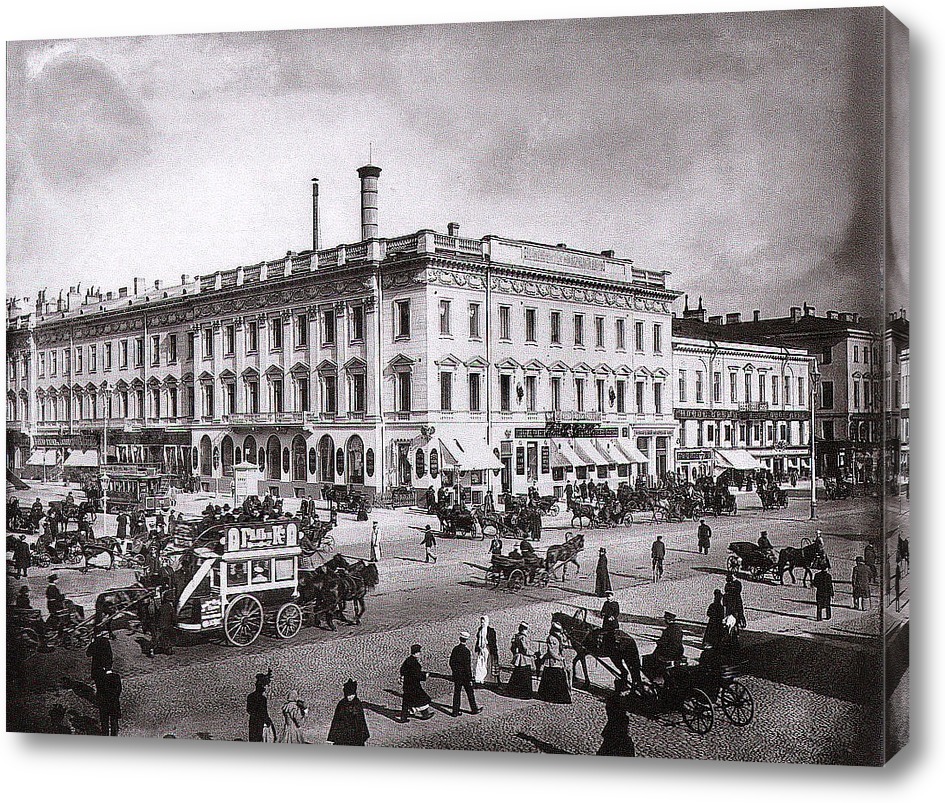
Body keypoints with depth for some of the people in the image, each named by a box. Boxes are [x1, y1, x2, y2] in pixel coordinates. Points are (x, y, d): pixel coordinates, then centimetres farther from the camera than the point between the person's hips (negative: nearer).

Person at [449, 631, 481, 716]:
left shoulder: (455, 649, -2)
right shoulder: (466, 651, -21)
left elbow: (451, 662, 6)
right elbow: (468, 666, -19)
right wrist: (470, 679, -13)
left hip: (456, 675, 6)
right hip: (464, 676, -6)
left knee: (456, 693, 11)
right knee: (470, 693, 11)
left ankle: (455, 711, 14)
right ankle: (474, 709, 23)